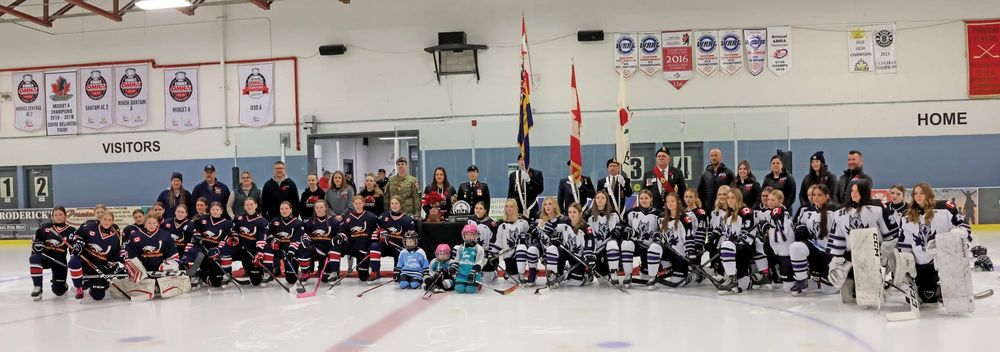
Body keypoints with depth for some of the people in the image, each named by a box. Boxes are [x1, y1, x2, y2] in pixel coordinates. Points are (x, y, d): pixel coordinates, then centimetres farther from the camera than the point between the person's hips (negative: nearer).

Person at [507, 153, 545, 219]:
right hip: (517, 210, 2)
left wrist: (529, 180, -17)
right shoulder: (513, 175, 13)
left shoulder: (537, 174, 6)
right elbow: (510, 194, 14)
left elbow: (540, 189, -5)